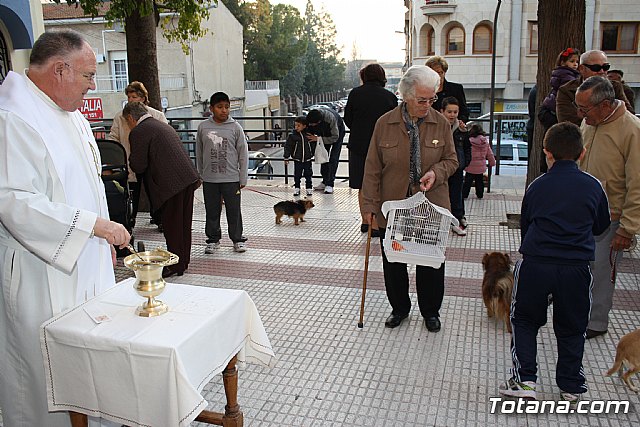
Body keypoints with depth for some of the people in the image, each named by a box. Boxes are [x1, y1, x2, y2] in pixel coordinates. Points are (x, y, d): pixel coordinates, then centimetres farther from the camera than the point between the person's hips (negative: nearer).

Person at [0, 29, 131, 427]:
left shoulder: (70, 114, 11)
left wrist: (105, 237, 19)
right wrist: (94, 224, -22)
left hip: (86, 261, 9)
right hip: (42, 277, -9)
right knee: (48, 374, 5)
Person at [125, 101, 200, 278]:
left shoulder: (138, 132, -5)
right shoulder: (163, 126, 21)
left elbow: (139, 166, -5)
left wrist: (131, 159, 13)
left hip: (171, 183, -9)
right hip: (188, 177, 9)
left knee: (172, 225, 3)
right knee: (183, 223, 17)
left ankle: (175, 266, 13)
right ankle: (183, 260, 30)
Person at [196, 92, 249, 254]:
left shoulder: (235, 127, -3)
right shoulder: (203, 127, 1)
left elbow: (243, 154, -1)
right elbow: (199, 154, 9)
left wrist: (243, 178, -2)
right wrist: (201, 175, 11)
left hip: (231, 178, -1)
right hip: (209, 179, 2)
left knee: (234, 211, 6)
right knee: (212, 211, 11)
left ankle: (237, 239, 21)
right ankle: (213, 239, 26)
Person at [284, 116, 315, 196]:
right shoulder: (292, 136, -8)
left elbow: (314, 145, 10)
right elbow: (287, 146, -3)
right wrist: (286, 158, -3)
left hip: (307, 159, 1)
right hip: (297, 160, -1)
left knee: (308, 175, 9)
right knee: (297, 175, 5)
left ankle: (309, 188, 22)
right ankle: (297, 188, 18)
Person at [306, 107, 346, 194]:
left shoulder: (330, 118, -43)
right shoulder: (310, 118, -28)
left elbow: (335, 137, -34)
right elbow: (310, 132, -10)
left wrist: (317, 139, -38)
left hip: (338, 132, -5)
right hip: (325, 133, 6)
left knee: (333, 158, -14)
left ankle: (330, 185, -12)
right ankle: (325, 182, 15)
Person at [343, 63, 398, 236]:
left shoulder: (355, 93, -2)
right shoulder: (390, 97, -3)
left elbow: (347, 119, 4)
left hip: (358, 145, 2)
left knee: (362, 187, 13)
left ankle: (365, 222, 22)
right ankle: (375, 225, 5)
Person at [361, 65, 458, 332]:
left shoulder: (441, 124, 0)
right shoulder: (385, 124, -3)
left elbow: (452, 160, 8)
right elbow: (372, 168, 0)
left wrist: (436, 172, -14)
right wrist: (370, 204, -3)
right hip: (392, 206, 0)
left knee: (431, 262, 9)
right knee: (393, 262, 11)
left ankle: (431, 311, 32)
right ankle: (399, 308, 34)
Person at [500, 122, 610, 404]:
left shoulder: (537, 187, 1)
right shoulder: (593, 187, 3)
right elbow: (601, 227, 16)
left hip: (535, 264, -1)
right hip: (577, 267, 1)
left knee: (524, 321, 15)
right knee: (571, 328, 17)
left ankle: (524, 380, 11)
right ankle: (571, 386, 26)